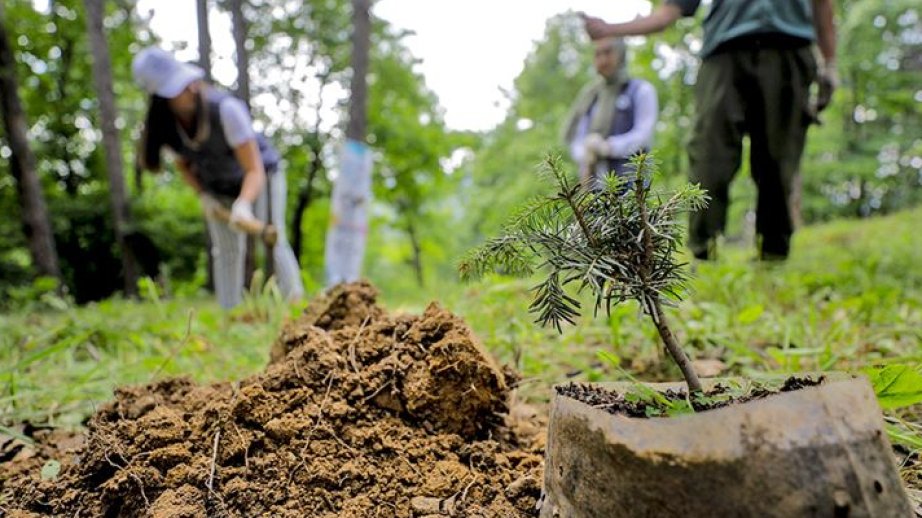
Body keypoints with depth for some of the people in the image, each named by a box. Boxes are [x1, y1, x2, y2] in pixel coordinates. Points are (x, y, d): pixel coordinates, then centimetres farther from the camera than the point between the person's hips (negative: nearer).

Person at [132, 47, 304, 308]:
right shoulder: (164, 126, -20)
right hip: (217, 189, 4)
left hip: (259, 176, -4)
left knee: (272, 242, -15)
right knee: (226, 252, 6)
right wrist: (203, 195, -12)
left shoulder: (226, 109, -35)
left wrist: (243, 204, -54)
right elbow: (182, 163, 2)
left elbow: (255, 171, -37)